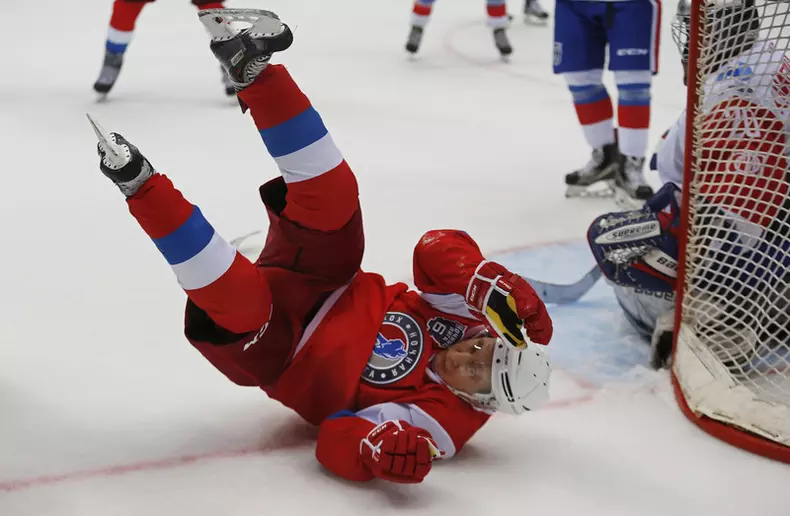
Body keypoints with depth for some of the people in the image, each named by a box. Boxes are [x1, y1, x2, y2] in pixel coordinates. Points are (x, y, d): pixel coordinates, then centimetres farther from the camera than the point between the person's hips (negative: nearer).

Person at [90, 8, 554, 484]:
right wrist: (490, 284, -34)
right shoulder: (471, 315, -13)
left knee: (241, 300, -38)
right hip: (327, 295, 5)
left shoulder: (445, 420, -27)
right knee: (332, 197, -19)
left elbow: (338, 441, -32)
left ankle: (143, 185, -30)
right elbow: (439, 249, -15)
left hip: (282, 361, -5)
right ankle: (252, 69, -13)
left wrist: (379, 449, -57)